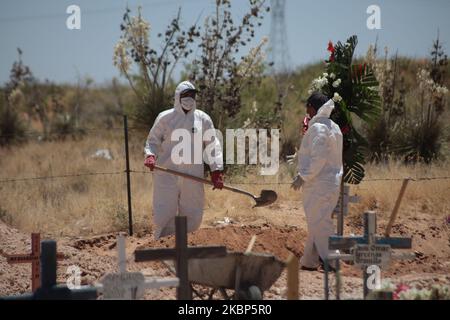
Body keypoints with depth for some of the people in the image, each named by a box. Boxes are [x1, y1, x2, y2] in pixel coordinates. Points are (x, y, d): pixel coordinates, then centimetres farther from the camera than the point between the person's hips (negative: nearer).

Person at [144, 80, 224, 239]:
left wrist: (217, 171, 1)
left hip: (193, 177, 2)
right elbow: (153, 141, 10)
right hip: (167, 175, -2)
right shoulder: (165, 117, 4)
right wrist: (150, 156, -11)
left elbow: (212, 146, 11)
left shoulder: (203, 119, 9)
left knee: (193, 216, 3)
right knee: (164, 214, -4)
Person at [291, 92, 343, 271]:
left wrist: (303, 176, -16)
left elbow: (319, 158, -21)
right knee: (316, 222, 14)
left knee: (319, 223, -6)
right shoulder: (333, 127, 15)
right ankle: (308, 262, 19)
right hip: (332, 181, 10)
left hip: (318, 184, -10)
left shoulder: (317, 128, -15)